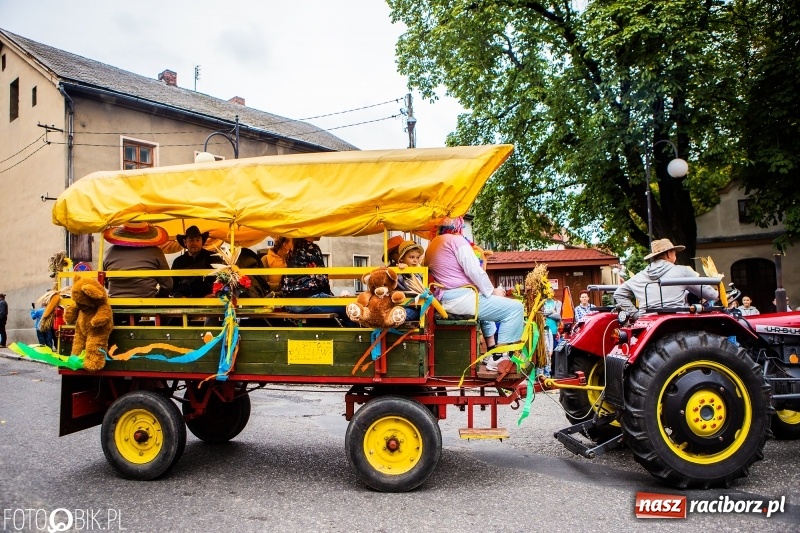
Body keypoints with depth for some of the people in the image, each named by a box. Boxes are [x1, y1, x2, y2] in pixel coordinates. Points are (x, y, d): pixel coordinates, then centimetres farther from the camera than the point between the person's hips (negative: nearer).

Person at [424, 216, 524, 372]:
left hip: (445, 300, 10)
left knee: (487, 302, 36)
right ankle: (498, 359, -7)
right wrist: (492, 291, -2)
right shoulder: (456, 240, -6)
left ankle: (491, 351, 32)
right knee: (515, 307, -8)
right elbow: (474, 271, -15)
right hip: (461, 298, -10)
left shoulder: (432, 245, 20)